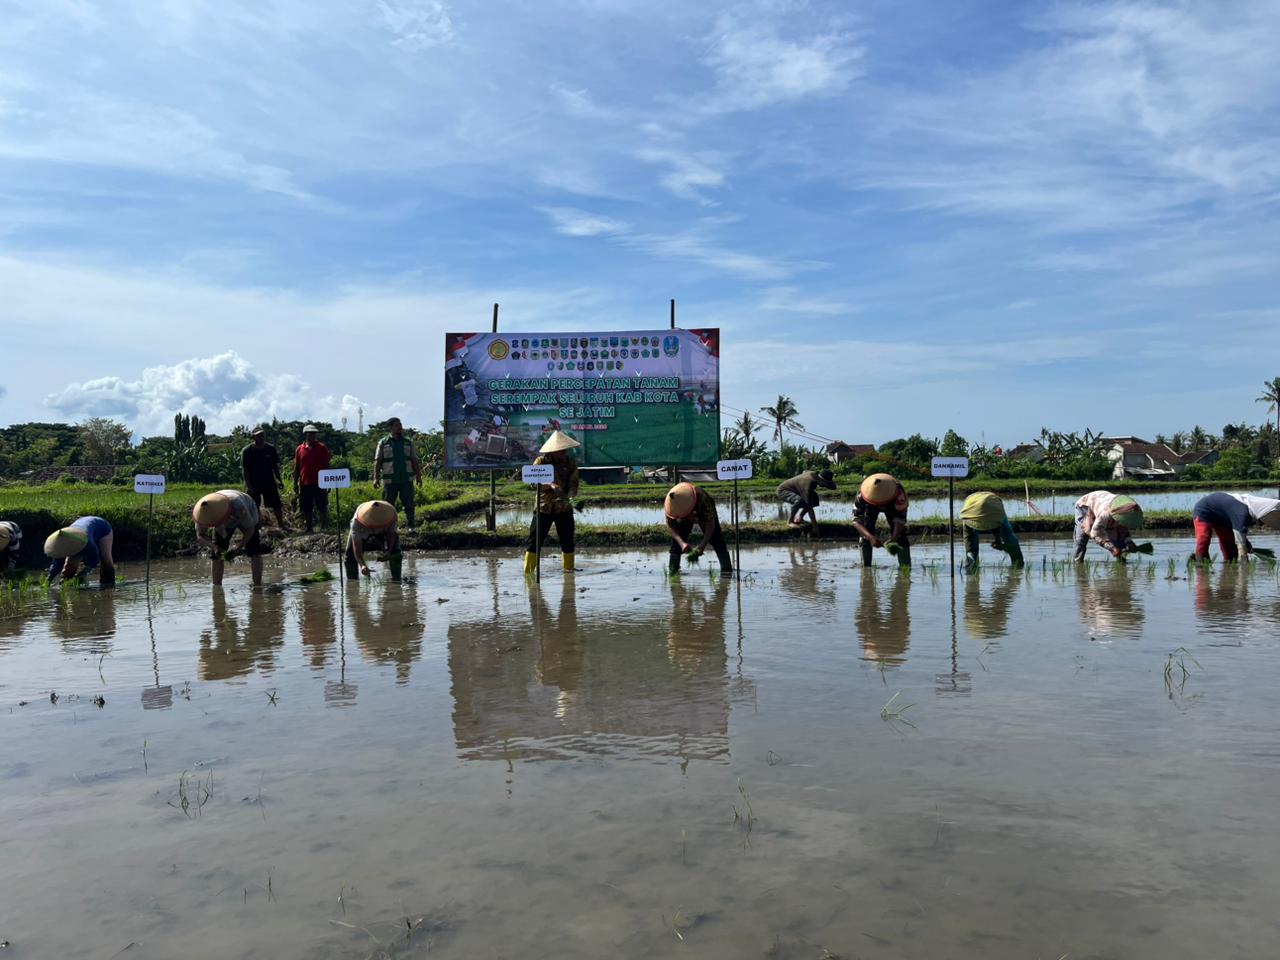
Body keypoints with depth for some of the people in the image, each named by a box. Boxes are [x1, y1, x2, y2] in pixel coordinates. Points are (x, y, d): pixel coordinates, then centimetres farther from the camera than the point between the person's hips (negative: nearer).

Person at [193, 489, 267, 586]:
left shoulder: (238, 507, -46)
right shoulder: (203, 512, -35)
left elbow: (250, 529, -30)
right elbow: (200, 537, -24)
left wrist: (239, 548, -38)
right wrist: (212, 545, -44)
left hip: (247, 516, -4)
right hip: (225, 522, 4)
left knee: (253, 551, -16)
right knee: (216, 553, -7)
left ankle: (257, 586, -9)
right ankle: (216, 586, 3)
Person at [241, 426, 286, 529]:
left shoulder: (271, 449, 4)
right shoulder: (247, 451, -7)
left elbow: (275, 465, 11)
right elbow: (244, 469, -8)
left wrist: (279, 480, 5)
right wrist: (248, 486, -15)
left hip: (269, 483, 3)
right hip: (253, 485, -3)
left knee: (277, 505, 5)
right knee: (255, 508, 3)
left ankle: (282, 526, 15)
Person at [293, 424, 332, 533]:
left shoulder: (322, 448, 1)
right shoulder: (299, 449, 6)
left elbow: (327, 466, 1)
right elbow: (296, 468, 10)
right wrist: (295, 483, 6)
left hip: (320, 483, -2)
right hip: (305, 484, 2)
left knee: (323, 508, 1)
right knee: (306, 509, 8)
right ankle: (309, 529, 18)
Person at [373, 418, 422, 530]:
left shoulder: (408, 442, 10)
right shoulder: (383, 443, 2)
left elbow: (415, 460, 10)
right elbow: (377, 461, -1)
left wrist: (418, 475, 4)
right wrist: (376, 478, -10)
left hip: (407, 479, 2)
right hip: (389, 480, -2)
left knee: (409, 504, 3)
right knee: (388, 504, 3)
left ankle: (411, 526, 11)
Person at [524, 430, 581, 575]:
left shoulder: (570, 463, 2)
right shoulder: (540, 461, -4)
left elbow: (573, 485, -5)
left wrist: (570, 497, -26)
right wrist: (550, 485, -33)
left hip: (564, 508, 2)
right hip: (543, 507, -2)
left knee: (567, 540, 7)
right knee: (535, 539, -4)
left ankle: (569, 568, 21)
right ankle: (528, 570, 1)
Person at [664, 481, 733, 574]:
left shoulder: (703, 499, -43)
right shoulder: (670, 504, -36)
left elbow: (710, 524, -37)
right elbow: (670, 527, -28)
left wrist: (703, 544, -48)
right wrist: (681, 542, -43)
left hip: (704, 513, -2)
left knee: (716, 539, -14)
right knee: (676, 542, -12)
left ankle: (727, 569, -10)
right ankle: (672, 570, -5)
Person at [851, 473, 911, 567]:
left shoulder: (899, 494, -44)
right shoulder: (861, 495, -42)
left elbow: (900, 519, -37)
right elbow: (856, 521, -39)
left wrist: (894, 538, -53)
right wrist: (871, 537, -54)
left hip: (891, 505, 0)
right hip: (870, 505, 0)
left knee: (899, 534, -14)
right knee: (865, 534, -15)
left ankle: (906, 566, -5)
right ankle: (865, 566, -4)